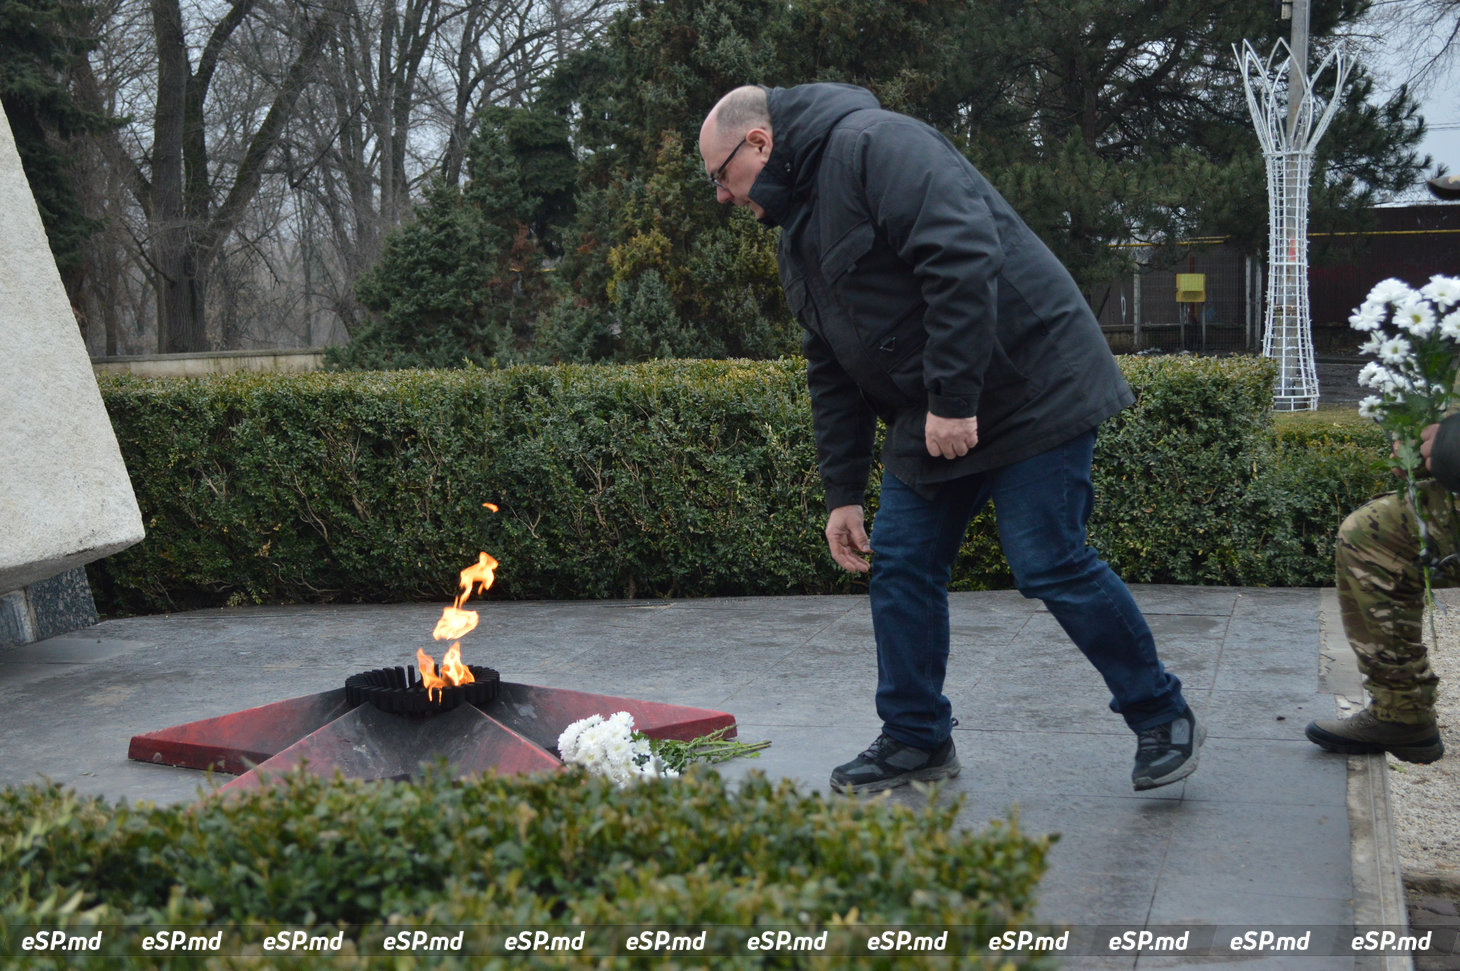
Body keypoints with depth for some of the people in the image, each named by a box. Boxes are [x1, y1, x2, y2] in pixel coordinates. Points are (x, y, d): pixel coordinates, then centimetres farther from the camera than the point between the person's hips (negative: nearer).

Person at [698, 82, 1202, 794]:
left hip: (1029, 389, -9)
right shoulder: (798, 235, 16)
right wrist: (842, 492, 15)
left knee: (1051, 566, -8)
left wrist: (953, 400, -28)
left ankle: (1164, 720, 9)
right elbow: (832, 372, 19)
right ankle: (916, 740, 19)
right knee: (900, 565, 6)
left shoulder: (874, 146, -16)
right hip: (930, 422, 10)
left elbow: (965, 260, -28)